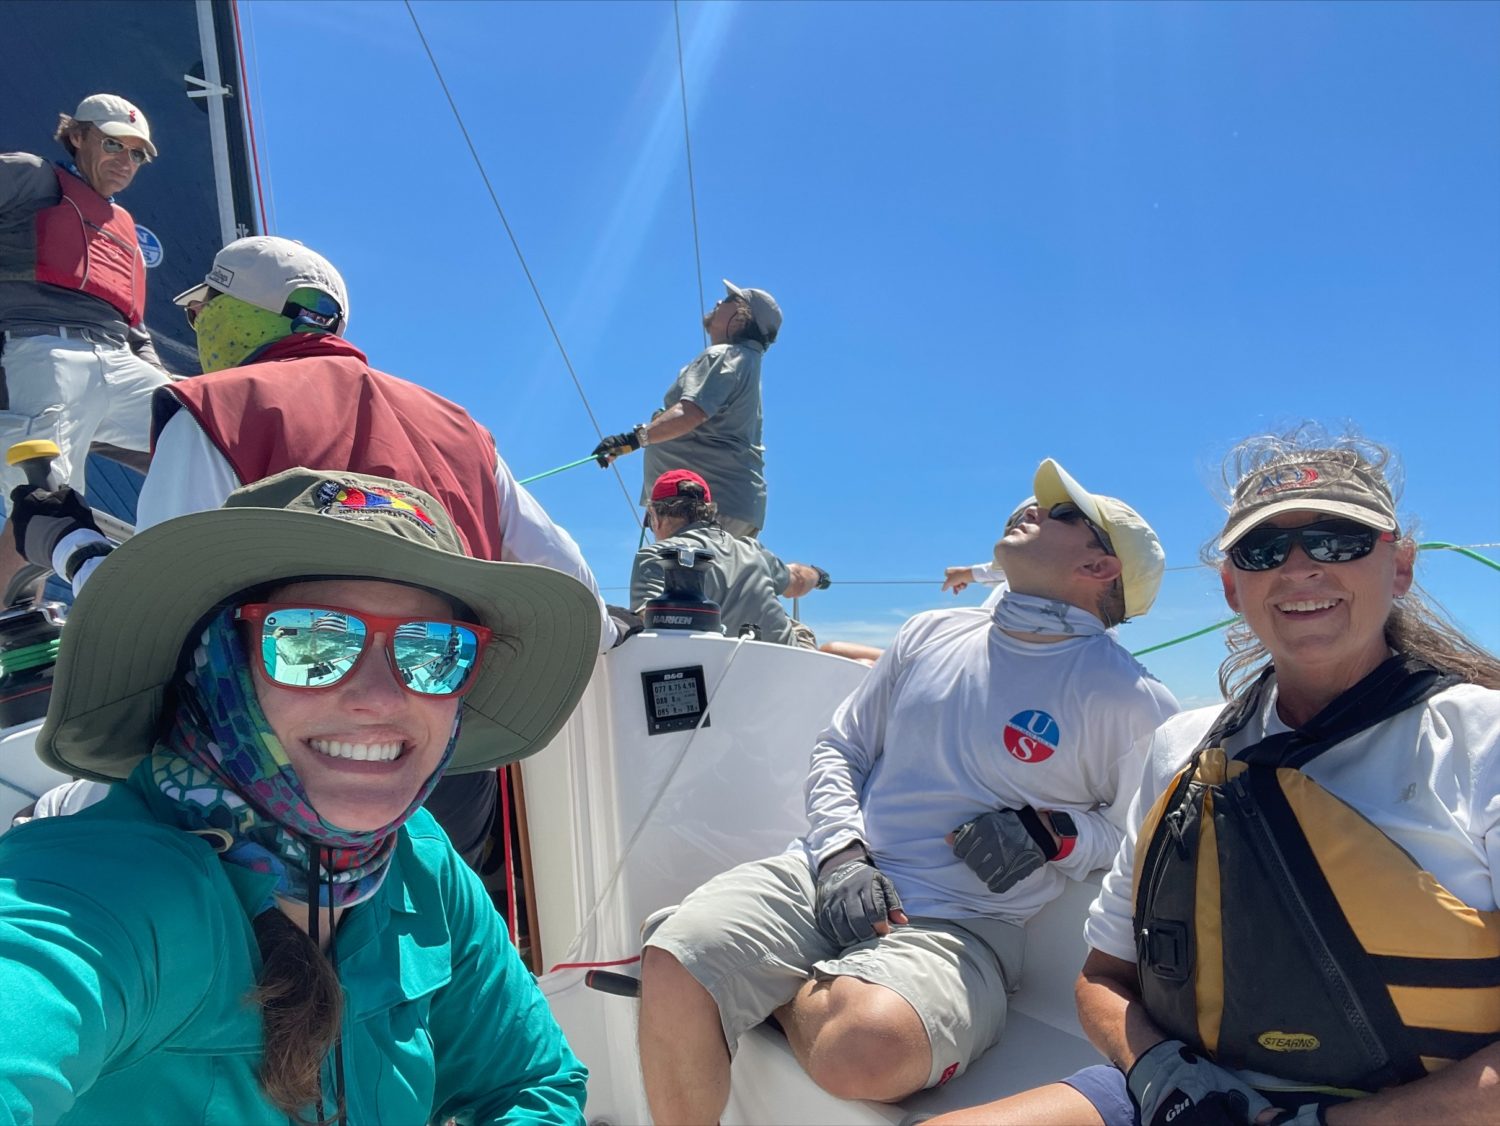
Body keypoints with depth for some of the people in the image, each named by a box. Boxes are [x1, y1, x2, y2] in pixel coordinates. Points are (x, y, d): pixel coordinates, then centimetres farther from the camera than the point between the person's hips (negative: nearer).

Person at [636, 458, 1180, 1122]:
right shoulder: (932, 633, 14)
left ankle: (776, 994, -2)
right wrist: (842, 854, -3)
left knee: (866, 1044, -35)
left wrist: (1051, 833, -11)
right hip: (826, 875, 3)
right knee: (674, 966, -23)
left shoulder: (1130, 701, 1)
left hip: (958, 927, -3)